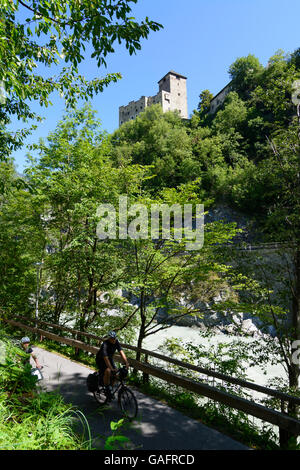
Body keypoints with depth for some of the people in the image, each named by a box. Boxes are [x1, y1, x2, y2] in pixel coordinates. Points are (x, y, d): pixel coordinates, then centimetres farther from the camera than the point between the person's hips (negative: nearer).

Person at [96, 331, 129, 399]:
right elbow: (106, 358, -40)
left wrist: (126, 363, -35)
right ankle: (107, 390, -11)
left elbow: (121, 352, -23)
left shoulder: (116, 342, -17)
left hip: (110, 358, 6)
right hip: (101, 359, -5)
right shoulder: (105, 344, -33)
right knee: (107, 371, -30)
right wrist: (111, 368, -47)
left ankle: (110, 389, 13)